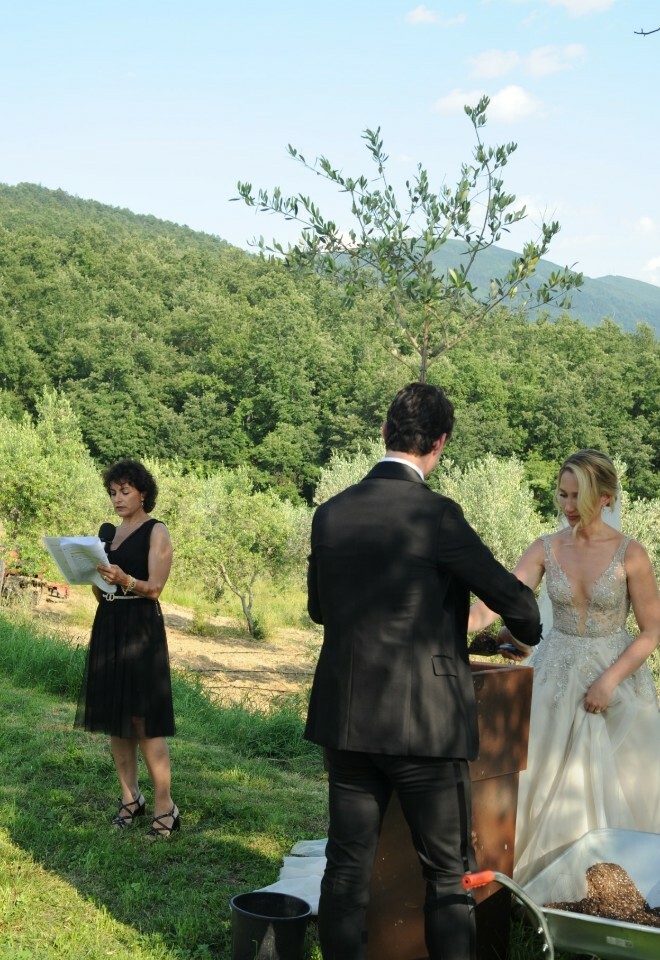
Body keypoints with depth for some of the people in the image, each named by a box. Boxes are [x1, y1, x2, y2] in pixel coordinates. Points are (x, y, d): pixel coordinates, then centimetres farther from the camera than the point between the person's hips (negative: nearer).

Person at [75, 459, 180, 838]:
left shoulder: (157, 532, -3)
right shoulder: (108, 532, 15)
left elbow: (154, 588, -12)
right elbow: (101, 593, 16)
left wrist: (124, 579, -28)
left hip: (141, 630, -7)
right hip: (108, 627, 7)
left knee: (144, 719, -9)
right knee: (114, 716, 7)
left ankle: (165, 807, -4)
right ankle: (130, 798, 16)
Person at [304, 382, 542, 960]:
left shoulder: (331, 514, 3)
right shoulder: (436, 515, -14)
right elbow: (513, 598, -7)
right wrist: (529, 632, 16)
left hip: (346, 718, 5)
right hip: (424, 721, -5)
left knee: (347, 865, 12)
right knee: (449, 874, 7)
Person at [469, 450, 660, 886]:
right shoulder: (546, 550, -2)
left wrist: (610, 679, -16)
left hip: (616, 676, -3)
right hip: (555, 676, 3)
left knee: (614, 793, 3)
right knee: (547, 787, 5)